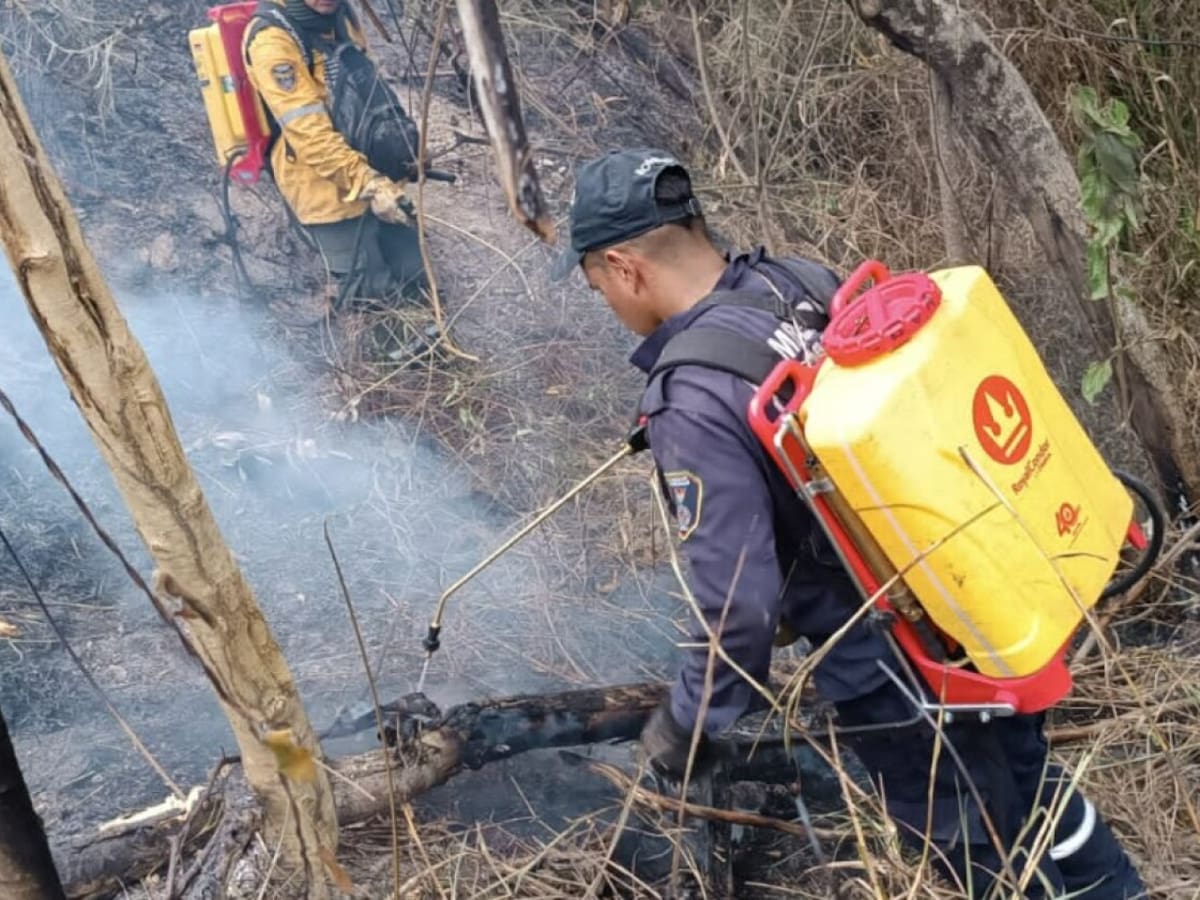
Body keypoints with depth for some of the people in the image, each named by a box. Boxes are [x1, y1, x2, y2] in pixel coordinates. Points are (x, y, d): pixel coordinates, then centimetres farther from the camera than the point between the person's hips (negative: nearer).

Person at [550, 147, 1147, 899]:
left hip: (892, 671, -7)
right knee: (1030, 777, 31)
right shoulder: (807, 279, -4)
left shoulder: (691, 403, -26)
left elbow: (740, 601, -25)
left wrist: (688, 724, -8)